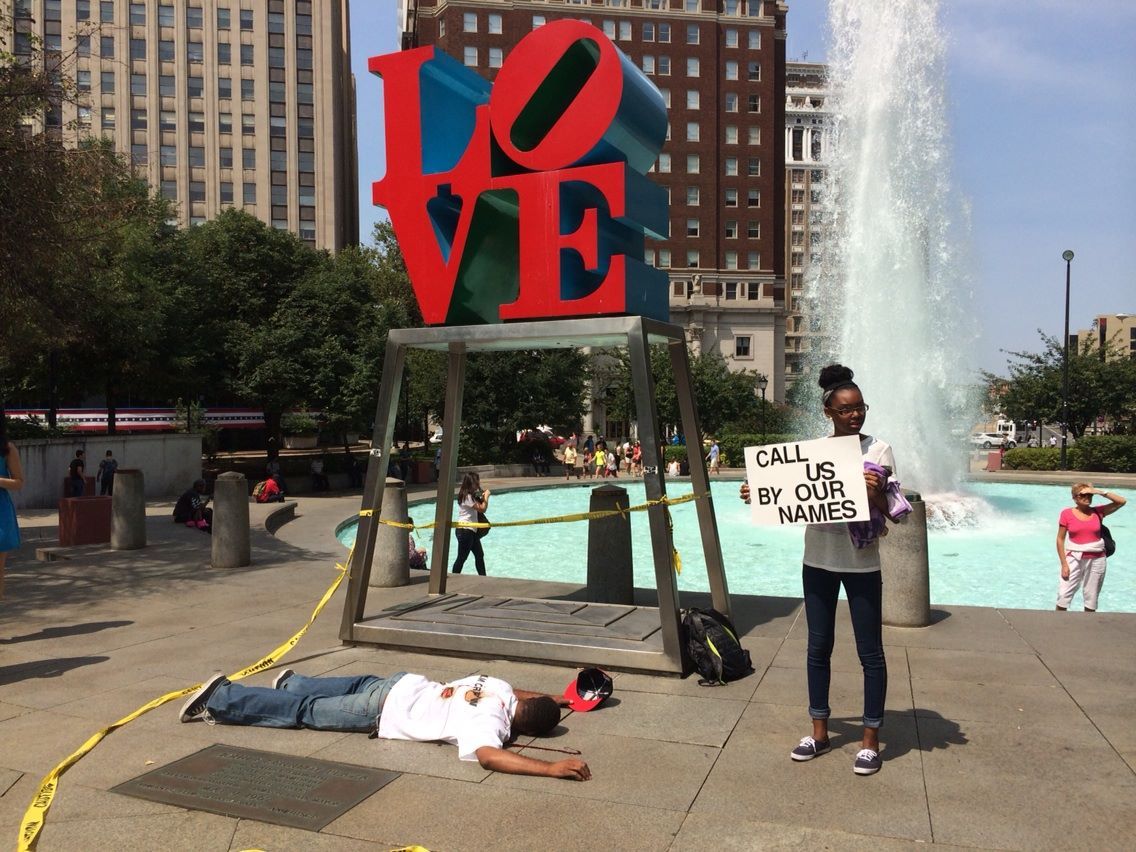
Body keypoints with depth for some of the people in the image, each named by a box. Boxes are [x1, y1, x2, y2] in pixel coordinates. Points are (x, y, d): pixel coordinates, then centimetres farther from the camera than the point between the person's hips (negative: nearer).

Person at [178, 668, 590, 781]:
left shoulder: (500, 688, -1)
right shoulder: (490, 721, -26)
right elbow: (488, 756, -47)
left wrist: (557, 699, 21)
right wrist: (551, 768, -50)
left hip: (401, 686, 7)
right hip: (383, 711, -7)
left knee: (357, 687, 35)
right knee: (304, 713, 6)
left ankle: (291, 682, 54)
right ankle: (219, 699, 17)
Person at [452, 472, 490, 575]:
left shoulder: (471, 495, 12)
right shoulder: (467, 497, -18)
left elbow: (478, 508, 21)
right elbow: (482, 509, -19)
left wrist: (482, 497, 8)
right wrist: (486, 496, -5)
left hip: (471, 530, 10)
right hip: (465, 531, -10)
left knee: (479, 555, 15)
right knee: (462, 558, -4)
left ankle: (483, 578, 22)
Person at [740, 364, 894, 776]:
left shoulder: (878, 450, -6)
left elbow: (887, 513, -8)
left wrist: (875, 493, -29)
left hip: (862, 562, -3)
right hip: (818, 560, 3)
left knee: (870, 652, 4)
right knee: (819, 647, 11)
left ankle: (870, 739, 17)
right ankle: (820, 731, 25)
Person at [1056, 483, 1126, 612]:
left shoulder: (1098, 512, 2)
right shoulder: (1067, 514, -4)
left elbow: (1122, 501, -5)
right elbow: (1060, 539, -3)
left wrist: (1099, 492, -12)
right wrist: (1064, 564, -9)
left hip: (1096, 560, 2)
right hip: (1074, 558, -2)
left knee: (1091, 599, 10)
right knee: (1063, 595, -5)